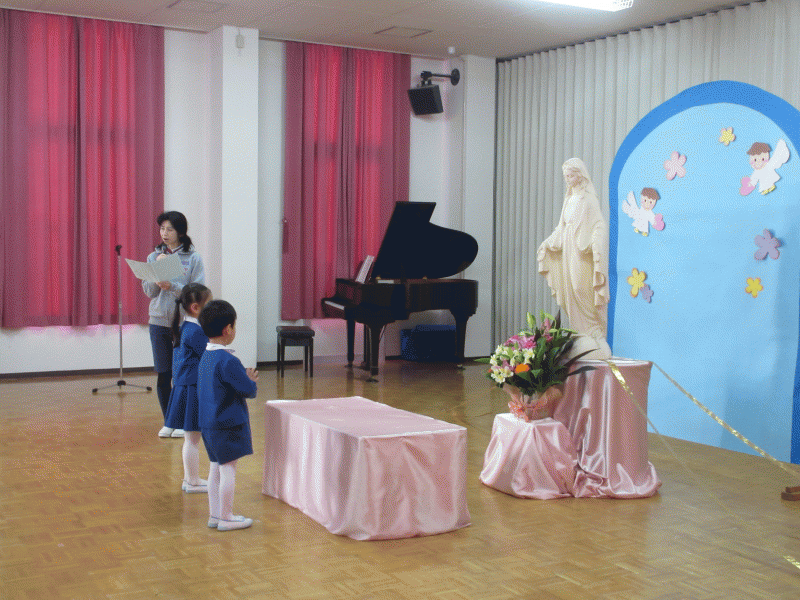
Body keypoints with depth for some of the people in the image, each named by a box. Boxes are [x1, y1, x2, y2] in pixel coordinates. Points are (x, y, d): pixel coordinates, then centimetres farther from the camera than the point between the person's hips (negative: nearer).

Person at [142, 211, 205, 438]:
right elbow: (149, 292, 4)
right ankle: (168, 422, 17)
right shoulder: (154, 257, 8)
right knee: (163, 375, 5)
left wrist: (172, 287, -19)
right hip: (159, 321, 3)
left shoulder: (193, 258, -2)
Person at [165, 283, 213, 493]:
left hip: (185, 387, 10)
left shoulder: (184, 328, 12)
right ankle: (193, 482, 8)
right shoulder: (196, 331, -19)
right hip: (193, 390, -10)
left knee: (190, 438, 18)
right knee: (192, 438, 0)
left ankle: (190, 479, 28)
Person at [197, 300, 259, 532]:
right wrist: (251, 381, 4)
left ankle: (214, 514, 23)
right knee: (228, 470, 0)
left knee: (215, 468, 15)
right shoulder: (228, 360, -21)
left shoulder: (205, 357, 9)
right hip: (228, 425, -9)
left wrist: (246, 379, 11)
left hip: (209, 423, 9)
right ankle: (225, 518, 8)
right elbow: (250, 391, -19)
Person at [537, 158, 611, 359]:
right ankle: (581, 335, 11)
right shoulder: (569, 198, 16)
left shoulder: (589, 199, -7)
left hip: (583, 253, -8)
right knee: (570, 292, 6)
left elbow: (599, 226, -15)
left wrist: (596, 248, -28)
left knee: (583, 292, -9)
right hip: (568, 251, 8)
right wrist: (547, 244, 21)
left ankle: (593, 336, -3)